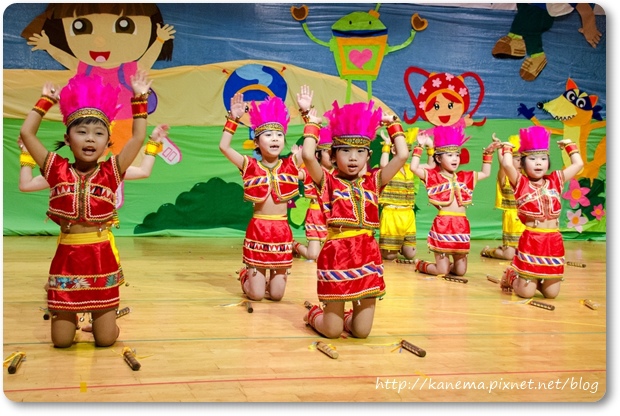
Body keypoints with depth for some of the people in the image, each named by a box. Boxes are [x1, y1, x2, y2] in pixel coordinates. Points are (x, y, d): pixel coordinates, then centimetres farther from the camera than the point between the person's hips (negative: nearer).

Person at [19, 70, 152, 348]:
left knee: (105, 340, 4)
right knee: (61, 341, 5)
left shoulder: (110, 172, -1)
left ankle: (100, 313, 37)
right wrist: (46, 100, 4)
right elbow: (26, 133, -1)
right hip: (66, 257, 0)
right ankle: (70, 316, 38)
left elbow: (138, 138, -5)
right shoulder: (58, 171, 0)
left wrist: (139, 99, -5)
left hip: (101, 257, 0)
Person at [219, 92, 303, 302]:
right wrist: (233, 118, -14)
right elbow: (224, 147, -10)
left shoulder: (290, 165, 2)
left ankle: (273, 275, 39)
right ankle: (246, 276, 36)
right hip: (257, 230, -1)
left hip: (282, 231, 2)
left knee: (276, 294, 5)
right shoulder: (250, 166, -1)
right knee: (256, 294, 2)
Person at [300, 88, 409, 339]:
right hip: (337, 254, -3)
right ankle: (315, 315, 36)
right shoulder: (328, 182, 0)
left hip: (367, 255, 3)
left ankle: (347, 317, 40)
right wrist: (312, 124, -2)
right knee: (332, 331, 4)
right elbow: (307, 156, -16)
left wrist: (392, 124, 13)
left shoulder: (373, 182, 10)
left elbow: (402, 156, 3)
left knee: (361, 331, 7)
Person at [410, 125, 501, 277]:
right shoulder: (433, 176, 0)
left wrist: (488, 153, 19)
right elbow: (413, 167, -12)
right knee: (441, 271, -1)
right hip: (442, 225, -5)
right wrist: (420, 146, -10)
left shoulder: (464, 177, 15)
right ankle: (420, 264, 27)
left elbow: (485, 173, 26)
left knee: (460, 271, 9)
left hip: (461, 226, 5)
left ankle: (446, 265, 39)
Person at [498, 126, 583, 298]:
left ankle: (535, 280, 37)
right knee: (526, 292, -3)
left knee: (551, 293, 6)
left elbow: (578, 164, 12)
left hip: (553, 242, 4)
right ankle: (511, 276, 29)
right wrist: (507, 148, -1)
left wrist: (570, 145, 22)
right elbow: (507, 165, -19)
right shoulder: (521, 182, -2)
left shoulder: (555, 181, 11)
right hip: (530, 242, -4)